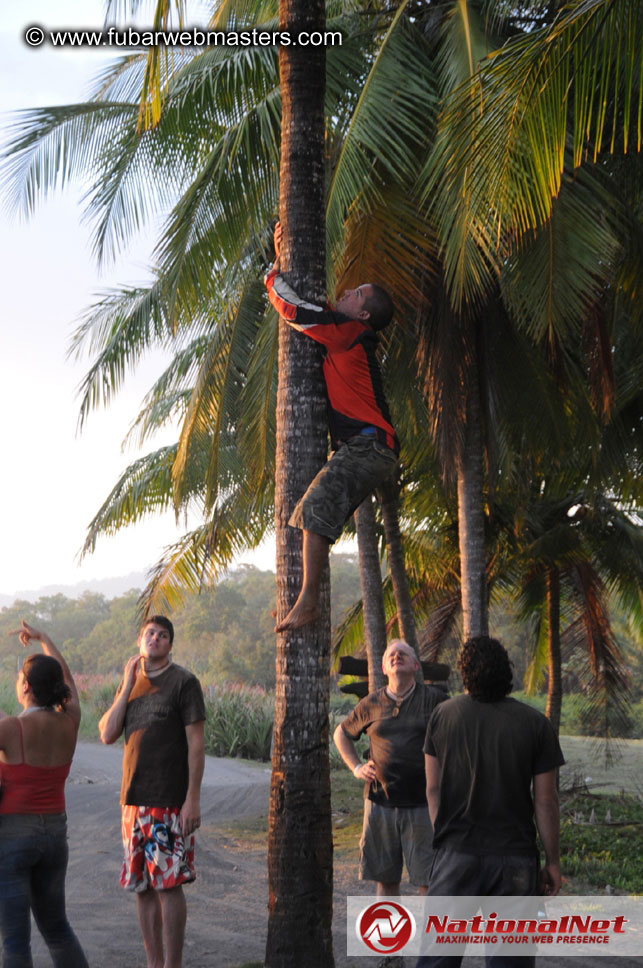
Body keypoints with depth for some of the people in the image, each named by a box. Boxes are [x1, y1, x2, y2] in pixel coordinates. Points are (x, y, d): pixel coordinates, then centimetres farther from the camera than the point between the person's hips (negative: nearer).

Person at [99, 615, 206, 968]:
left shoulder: (183, 681, -3)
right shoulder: (131, 683, 13)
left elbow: (196, 743, -7)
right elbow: (107, 734, 3)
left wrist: (193, 799, -13)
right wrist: (127, 687, -4)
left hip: (169, 802, -5)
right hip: (134, 799, 6)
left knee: (168, 884, -3)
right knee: (142, 886, 9)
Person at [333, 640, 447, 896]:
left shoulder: (434, 699, -1)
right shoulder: (371, 704, 7)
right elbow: (341, 734, 22)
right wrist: (356, 767, 10)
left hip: (421, 805, -2)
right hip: (380, 803, 2)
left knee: (429, 880, -1)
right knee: (386, 878, 9)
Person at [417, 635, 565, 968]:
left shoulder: (442, 715, -2)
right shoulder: (535, 724, -6)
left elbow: (433, 788, 3)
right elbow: (545, 801, -4)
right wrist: (552, 861, 5)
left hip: (456, 853, 1)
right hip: (515, 858, -1)